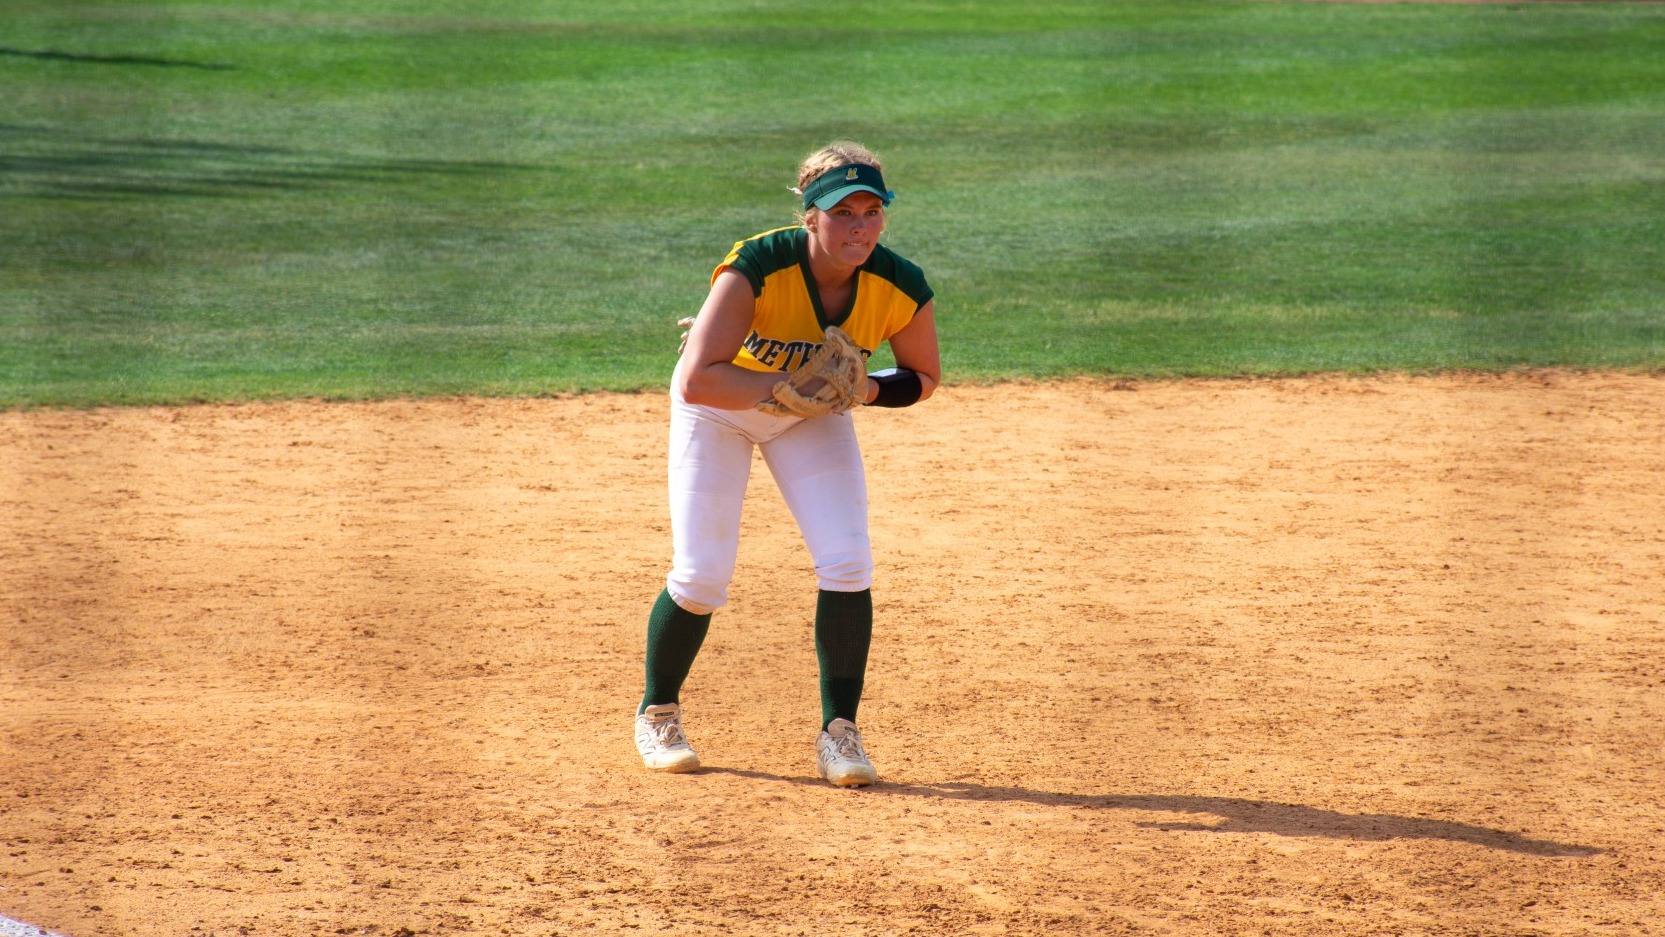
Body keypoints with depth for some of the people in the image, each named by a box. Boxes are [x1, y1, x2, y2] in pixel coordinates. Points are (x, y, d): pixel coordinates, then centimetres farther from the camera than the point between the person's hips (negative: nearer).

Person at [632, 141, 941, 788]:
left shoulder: (901, 289, -25)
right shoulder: (758, 268, -37)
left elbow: (923, 376, -6)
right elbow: (697, 381, -43)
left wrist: (864, 390, -25)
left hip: (812, 416, 3)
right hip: (721, 407, -3)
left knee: (847, 566, -12)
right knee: (701, 577, -6)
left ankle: (839, 732, 2)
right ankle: (657, 715, 20)